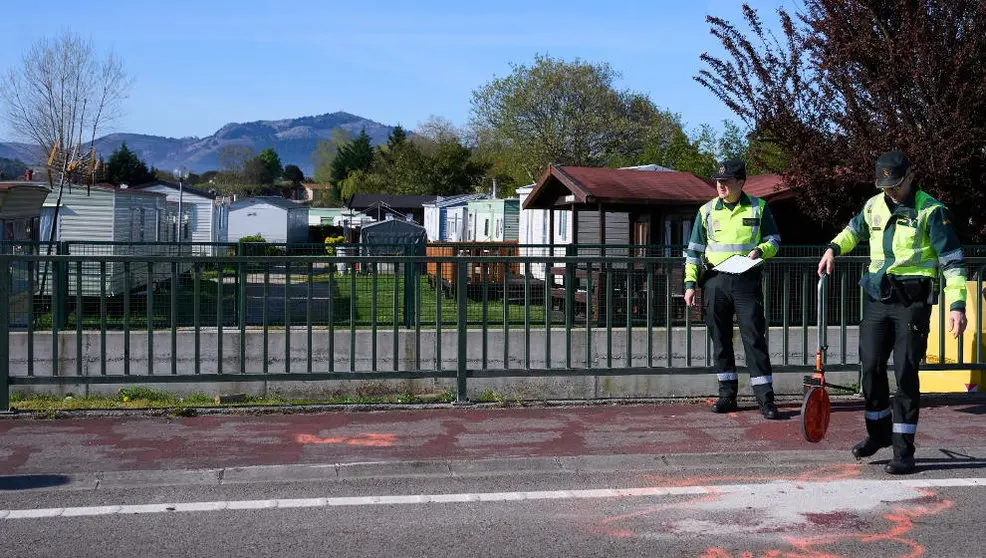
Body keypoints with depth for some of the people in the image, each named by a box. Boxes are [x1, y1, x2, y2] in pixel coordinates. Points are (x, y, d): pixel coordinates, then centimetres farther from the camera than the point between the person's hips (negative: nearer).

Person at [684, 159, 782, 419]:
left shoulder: (758, 208, 3)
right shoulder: (707, 211, 8)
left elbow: (774, 240, 10)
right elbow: (694, 250, 10)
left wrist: (760, 250, -12)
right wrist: (690, 283, 3)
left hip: (747, 280, -2)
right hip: (715, 281, 3)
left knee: (754, 338, -6)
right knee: (720, 340, 6)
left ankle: (765, 399, -5)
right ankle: (727, 395, 16)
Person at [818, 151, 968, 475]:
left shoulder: (931, 211, -8)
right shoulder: (874, 206, 8)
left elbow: (952, 259, -10)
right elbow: (855, 230, 31)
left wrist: (957, 305, -18)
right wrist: (834, 248, 13)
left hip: (913, 300, -5)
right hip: (877, 298, 5)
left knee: (905, 373, -5)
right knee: (870, 366, 7)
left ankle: (903, 450, 3)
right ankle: (879, 432, 27)